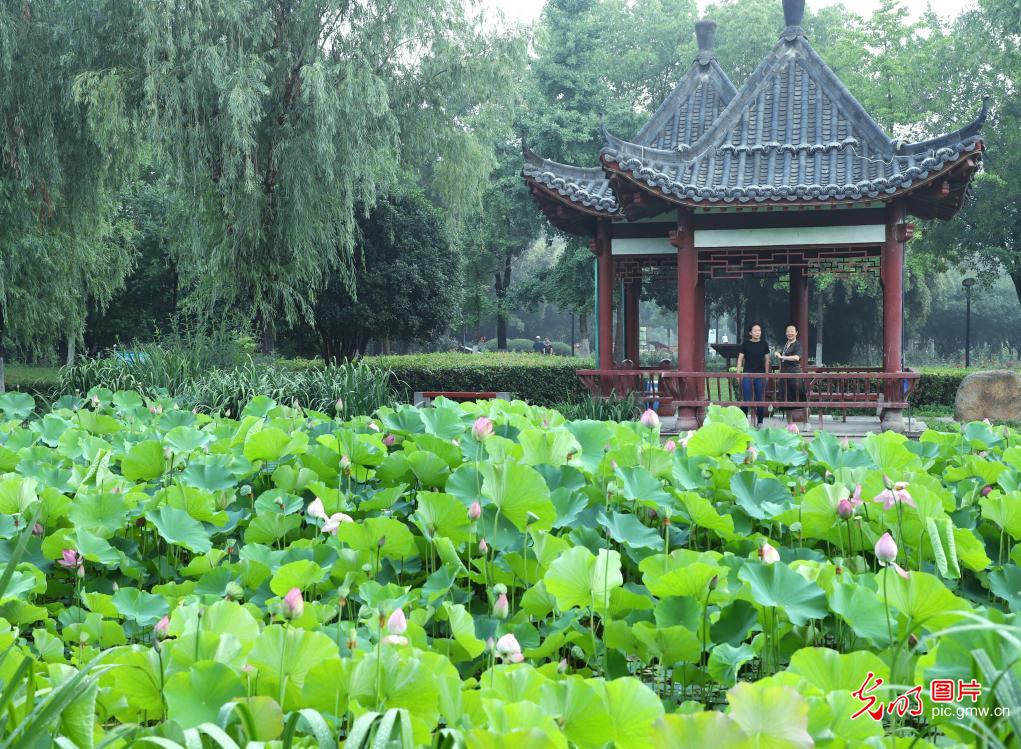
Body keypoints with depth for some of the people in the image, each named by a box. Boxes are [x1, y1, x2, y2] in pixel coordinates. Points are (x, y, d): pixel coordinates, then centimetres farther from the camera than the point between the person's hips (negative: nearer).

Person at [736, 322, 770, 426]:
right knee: (746, 399, -2)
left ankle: (760, 422, 13)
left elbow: (767, 360, 11)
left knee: (760, 399, 5)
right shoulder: (746, 344, 1)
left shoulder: (764, 344, 5)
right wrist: (738, 373, -3)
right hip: (747, 374, -1)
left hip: (760, 375, 1)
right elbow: (740, 359, 3)